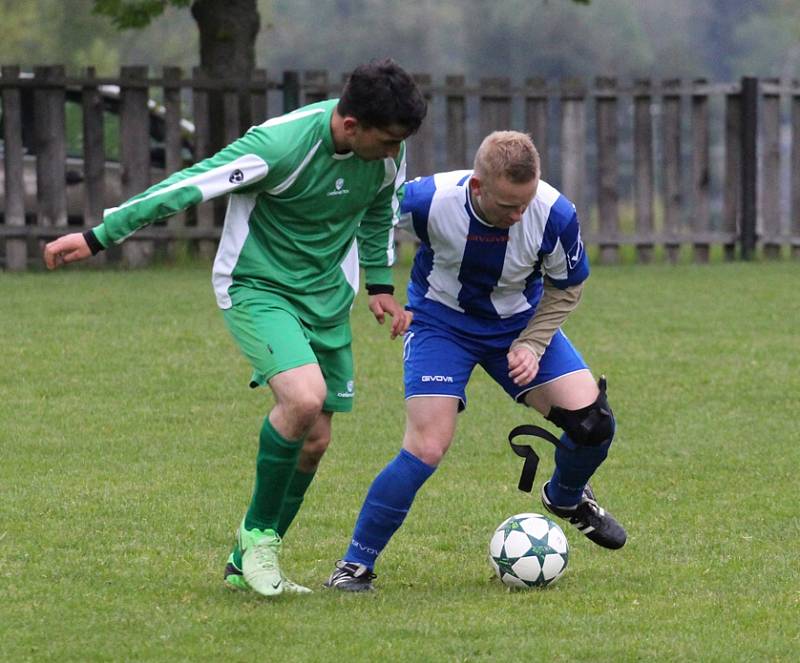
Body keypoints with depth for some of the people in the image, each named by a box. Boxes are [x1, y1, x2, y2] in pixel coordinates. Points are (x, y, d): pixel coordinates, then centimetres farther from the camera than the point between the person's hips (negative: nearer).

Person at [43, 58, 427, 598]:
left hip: (327, 298, 7)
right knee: (304, 397, -29)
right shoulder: (280, 145, -28)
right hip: (257, 286, -7)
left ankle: (246, 564, 21)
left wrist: (380, 284, 17)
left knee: (315, 441, 4)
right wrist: (96, 238, -20)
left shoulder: (388, 151, -8)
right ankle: (259, 533, -7)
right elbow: (187, 187, -23)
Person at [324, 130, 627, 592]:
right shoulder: (430, 200, -33)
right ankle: (356, 564, -2)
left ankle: (567, 499, 27)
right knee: (426, 450, -17)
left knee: (593, 422, -8)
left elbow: (566, 289, -6)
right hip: (442, 323, -3)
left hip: (520, 324, 3)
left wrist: (531, 346, -15)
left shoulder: (555, 215, -27)